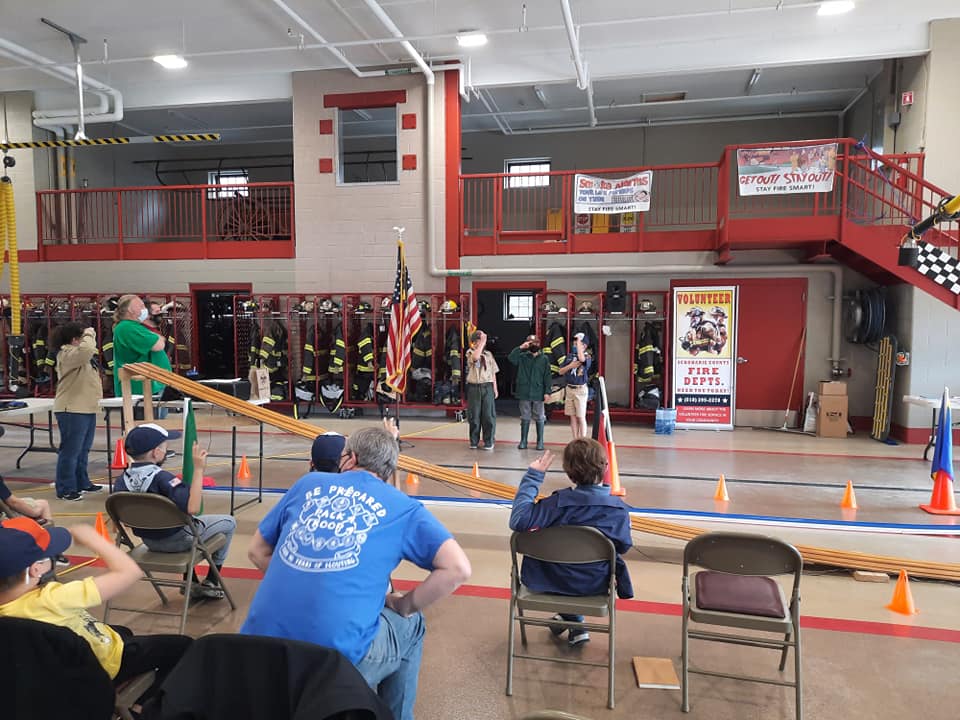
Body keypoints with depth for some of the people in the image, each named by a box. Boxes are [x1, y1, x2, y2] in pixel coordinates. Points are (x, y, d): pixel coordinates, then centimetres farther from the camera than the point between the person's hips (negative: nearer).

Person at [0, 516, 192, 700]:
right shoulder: (51, 600, -44)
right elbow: (130, 571, -40)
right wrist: (91, 537, -28)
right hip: (106, 662, -8)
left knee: (122, 631, 37)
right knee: (182, 646, 9)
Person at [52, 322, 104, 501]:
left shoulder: (76, 353, 19)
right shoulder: (68, 354, -16)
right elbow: (87, 349, -33)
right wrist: (89, 335, -19)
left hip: (86, 408, 11)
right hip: (72, 410, -11)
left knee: (83, 450, 18)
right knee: (70, 450, -5)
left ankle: (82, 483, 28)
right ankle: (65, 489, 1)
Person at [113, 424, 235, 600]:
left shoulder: (122, 480, -8)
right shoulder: (162, 478, -30)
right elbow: (192, 508, -41)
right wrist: (198, 469, -40)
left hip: (149, 541, 7)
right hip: (176, 541, -7)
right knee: (228, 522, 10)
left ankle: (192, 582, 38)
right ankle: (210, 583, 19)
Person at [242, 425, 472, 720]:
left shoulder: (309, 483, 13)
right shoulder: (403, 508, 5)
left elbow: (258, 552, 19)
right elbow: (458, 568, -5)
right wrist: (404, 606, 8)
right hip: (338, 657, -3)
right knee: (409, 625, 25)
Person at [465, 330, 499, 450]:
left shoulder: (488, 354, 10)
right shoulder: (470, 352, 2)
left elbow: (493, 373, 11)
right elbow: (475, 357, -24)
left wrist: (495, 389, 8)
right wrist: (482, 342, -19)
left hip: (487, 387, 1)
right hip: (474, 387, -1)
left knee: (488, 415, 1)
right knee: (474, 415, 3)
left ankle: (489, 441, 10)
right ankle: (474, 441, 14)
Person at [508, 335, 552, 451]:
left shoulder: (544, 359, 3)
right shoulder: (522, 357, 5)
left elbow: (547, 376, 0)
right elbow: (510, 357, -13)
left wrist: (547, 392, -6)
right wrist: (521, 347, -16)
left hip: (538, 393, -1)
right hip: (524, 393, 1)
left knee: (539, 418, 6)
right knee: (525, 417, 8)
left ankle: (540, 442, 14)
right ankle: (523, 441, 15)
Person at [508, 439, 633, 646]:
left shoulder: (558, 503, -26)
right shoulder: (620, 509, -16)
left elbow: (518, 521, -31)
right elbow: (624, 547, -2)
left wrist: (532, 477, -24)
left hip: (553, 582, -1)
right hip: (596, 585, 2)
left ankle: (576, 626, 34)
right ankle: (572, 621, 41)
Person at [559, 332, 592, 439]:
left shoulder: (587, 357, -6)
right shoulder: (570, 356, 10)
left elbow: (581, 358, -32)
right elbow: (561, 372, 10)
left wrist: (579, 341, -23)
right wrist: (570, 366, -9)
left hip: (580, 389, -5)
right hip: (569, 389, 6)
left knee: (581, 417, -3)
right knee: (572, 417, 9)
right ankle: (575, 441, 16)